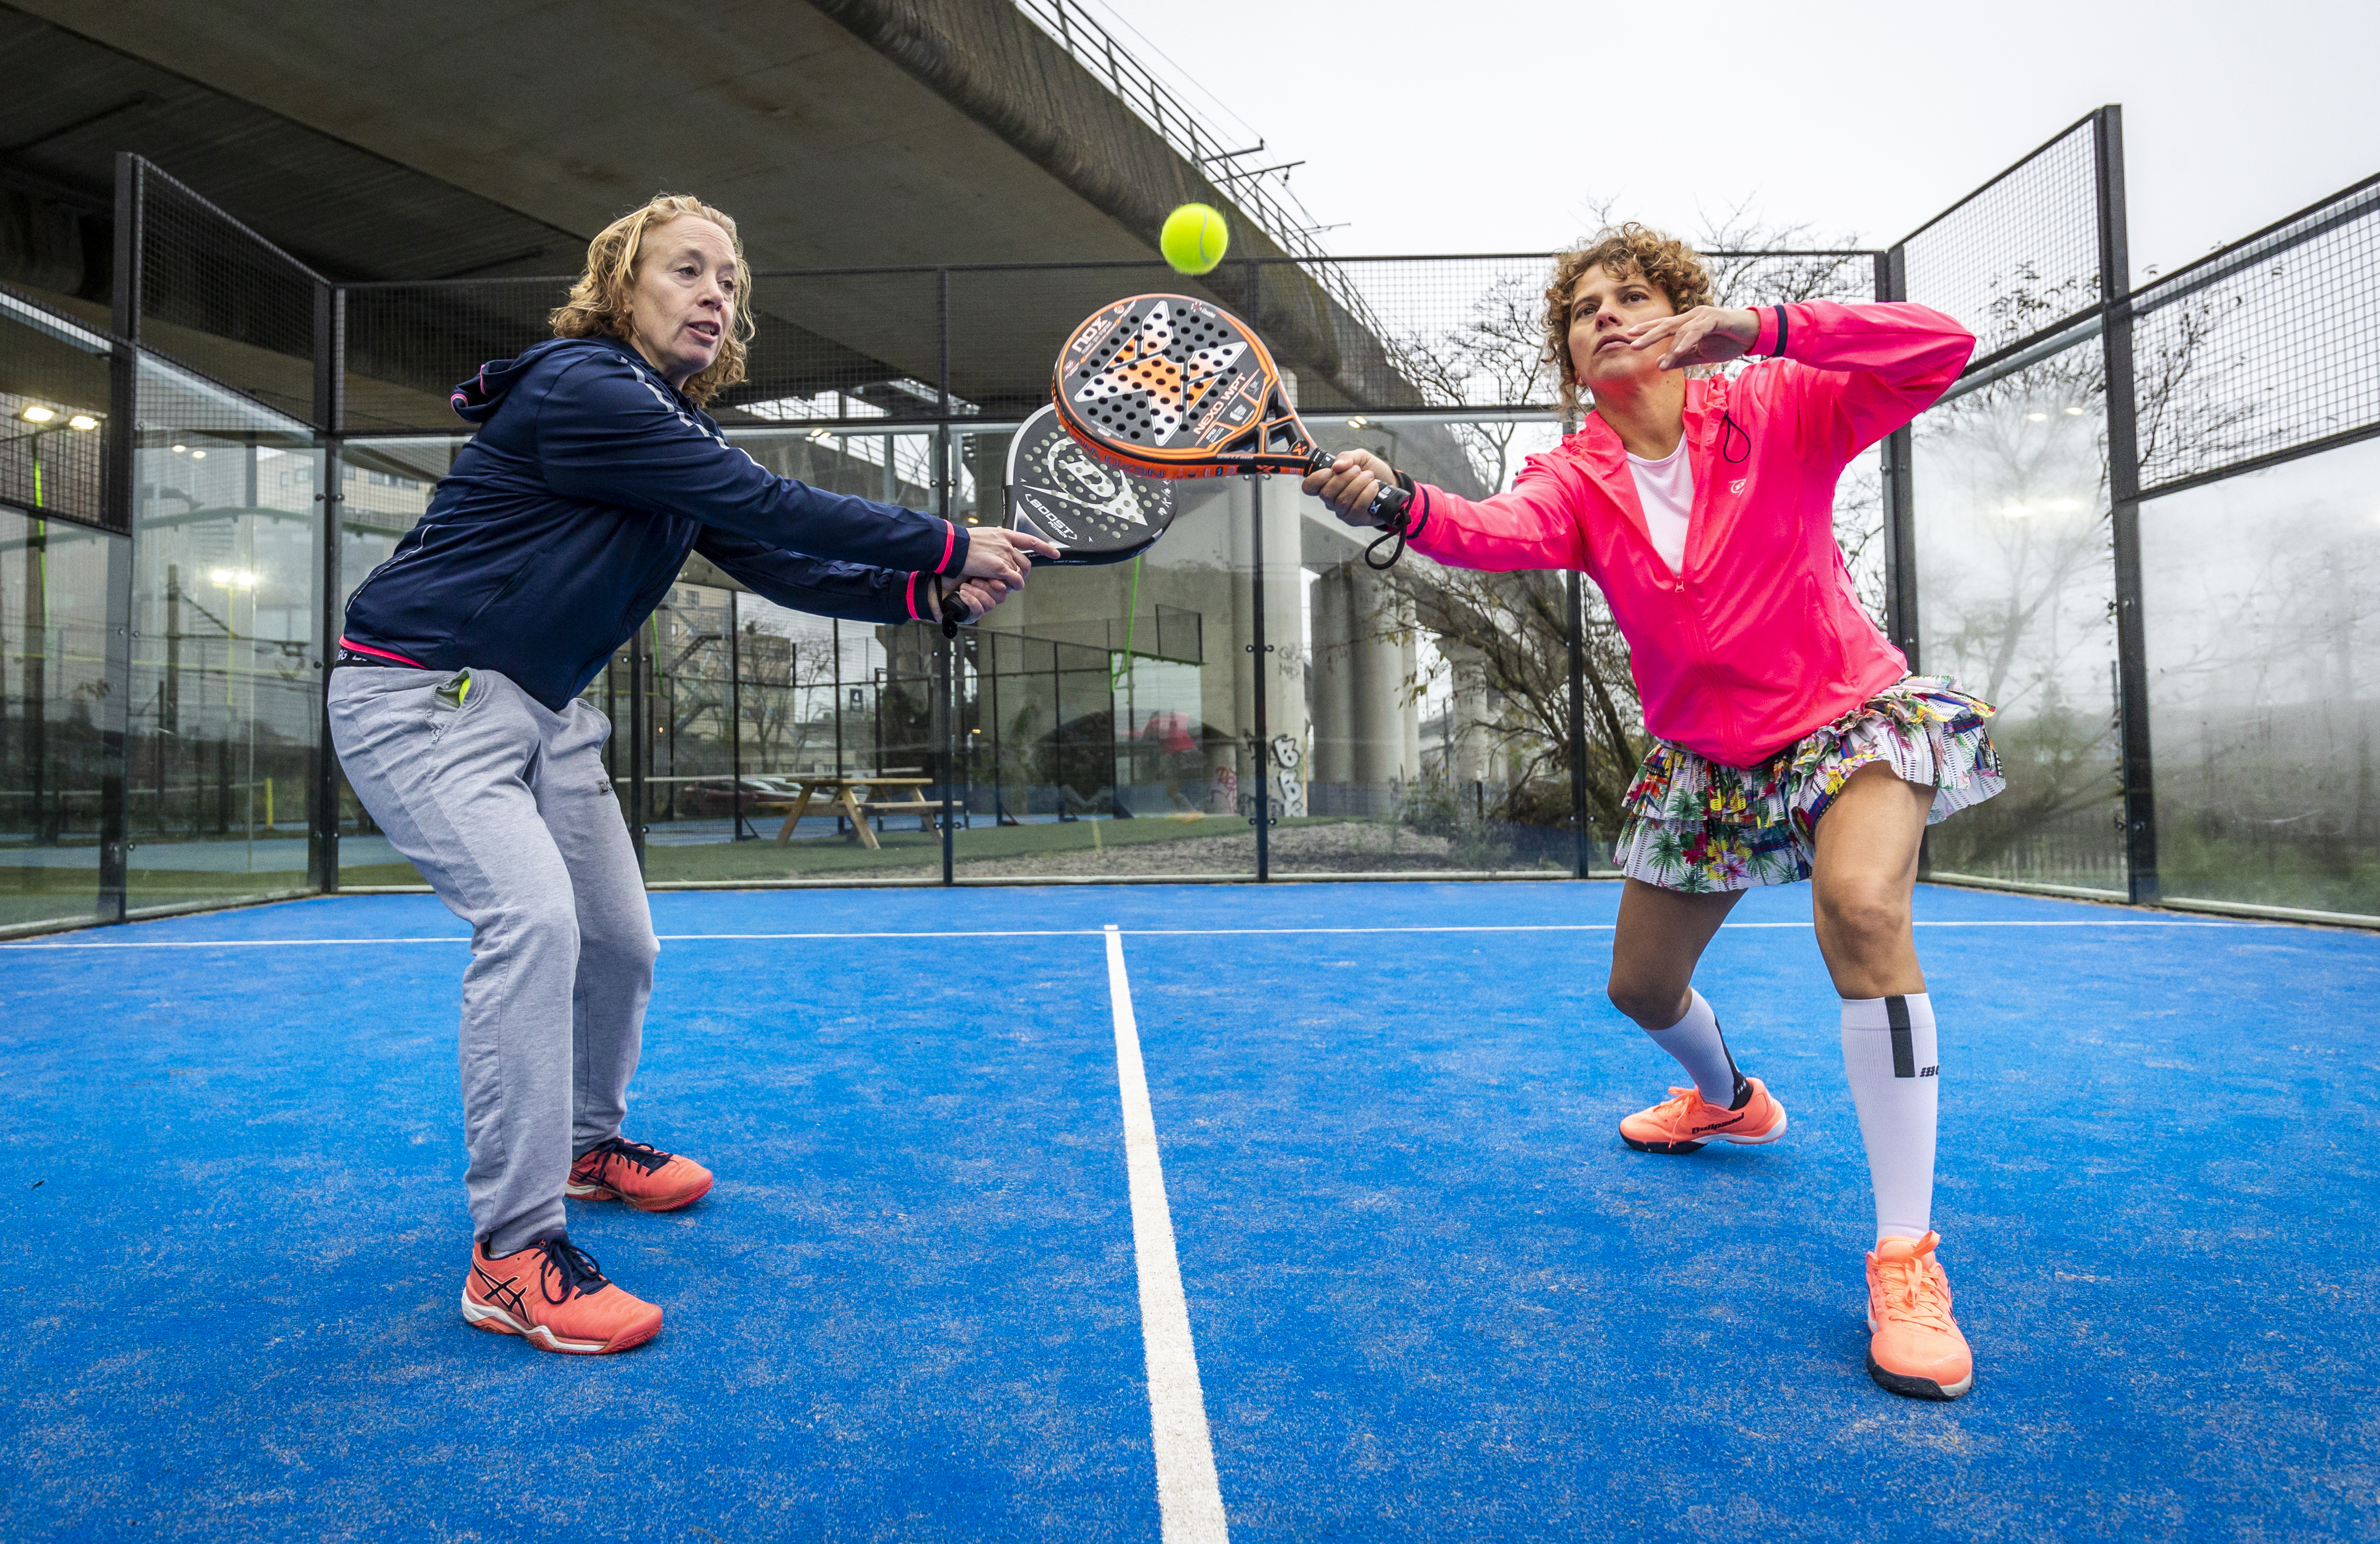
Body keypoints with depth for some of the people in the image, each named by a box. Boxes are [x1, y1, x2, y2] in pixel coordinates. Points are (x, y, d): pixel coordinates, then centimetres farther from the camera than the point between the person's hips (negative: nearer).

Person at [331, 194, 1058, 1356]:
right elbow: (772, 507, -26)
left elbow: (777, 563, 4)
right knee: (531, 917, -27)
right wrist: (952, 546, -22)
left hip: (544, 711, 9)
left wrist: (927, 593, -10)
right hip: (418, 691, -9)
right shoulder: (580, 389, -20)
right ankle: (514, 1252, -19)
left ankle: (591, 1144, 36)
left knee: (620, 942, 11)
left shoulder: (682, 440, 8)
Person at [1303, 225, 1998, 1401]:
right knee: (1641, 988, 12)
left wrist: (1763, 328, -34)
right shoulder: (1577, 479, -6)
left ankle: (1906, 1257, -23)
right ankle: (1727, 1100, 50)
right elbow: (1502, 530, -29)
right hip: (1701, 761, 4)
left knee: (1861, 905, -34)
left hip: (1846, 717, -4)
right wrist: (1400, 504, -50)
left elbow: (1940, 348, -22)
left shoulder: (1779, 409, -9)